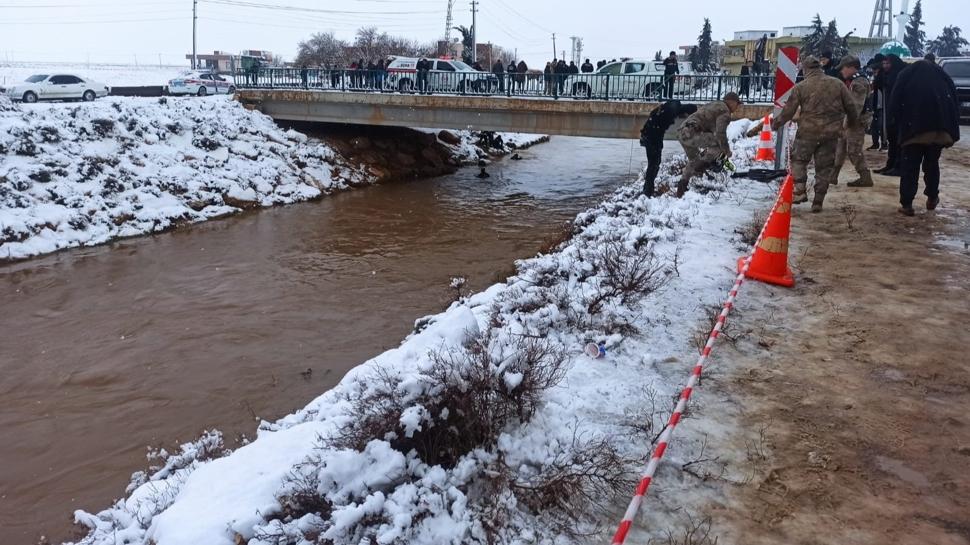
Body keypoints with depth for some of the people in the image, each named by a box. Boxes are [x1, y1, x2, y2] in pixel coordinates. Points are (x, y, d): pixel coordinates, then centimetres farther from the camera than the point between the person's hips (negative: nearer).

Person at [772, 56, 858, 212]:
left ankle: (800, 190, -2)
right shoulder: (838, 84, 3)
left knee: (798, 159, 16)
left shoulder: (800, 87, -5)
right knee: (824, 166, 10)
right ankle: (818, 202, 12)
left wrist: (776, 123, 13)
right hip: (831, 133, 3)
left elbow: (789, 110, -3)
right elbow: (850, 106, 8)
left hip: (808, 131, -2)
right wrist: (853, 122, 26)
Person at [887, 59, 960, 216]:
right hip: (940, 127, 3)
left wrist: (895, 123, 4)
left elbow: (894, 102, 0)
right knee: (932, 164, 21)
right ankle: (932, 198, 29)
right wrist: (952, 132, 12)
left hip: (914, 128, -3)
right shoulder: (943, 76, 19)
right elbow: (955, 104, 13)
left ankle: (906, 204, -3)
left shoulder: (905, 75, 13)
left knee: (909, 167, 1)